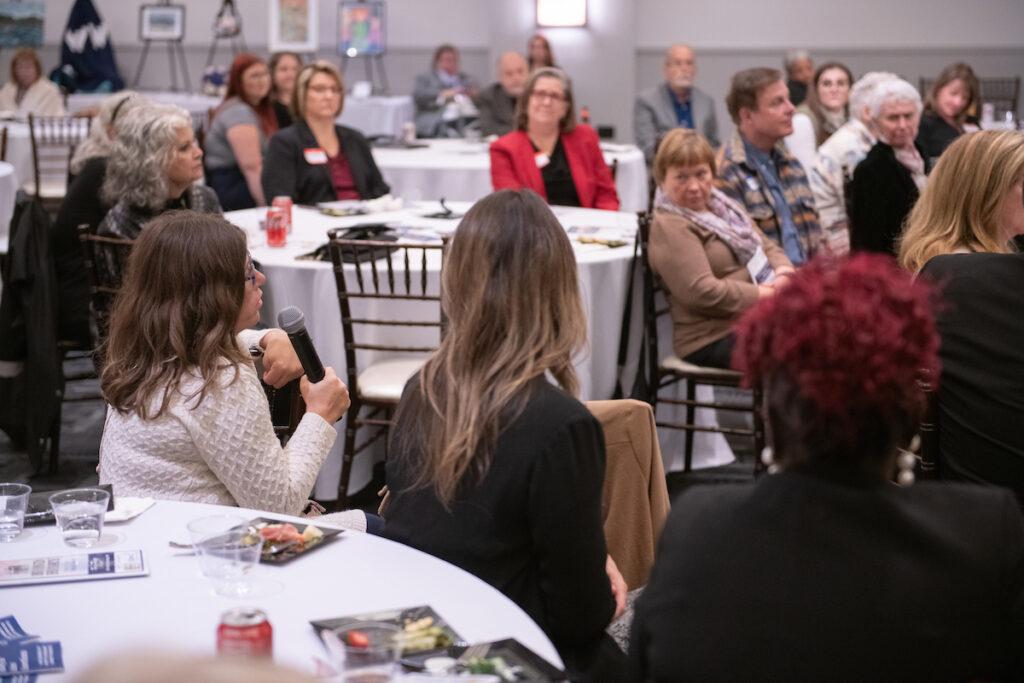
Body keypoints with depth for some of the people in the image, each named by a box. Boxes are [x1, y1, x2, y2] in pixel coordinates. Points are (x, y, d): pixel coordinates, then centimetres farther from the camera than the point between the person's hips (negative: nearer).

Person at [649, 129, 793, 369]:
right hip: (715, 339, -9)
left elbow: (768, 247, 23)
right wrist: (764, 294, -15)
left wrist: (783, 273, 0)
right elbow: (702, 292, -18)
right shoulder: (669, 227, -8)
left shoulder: (723, 206, 21)